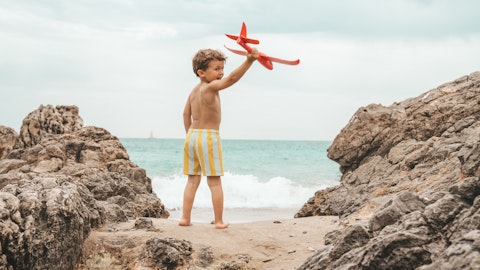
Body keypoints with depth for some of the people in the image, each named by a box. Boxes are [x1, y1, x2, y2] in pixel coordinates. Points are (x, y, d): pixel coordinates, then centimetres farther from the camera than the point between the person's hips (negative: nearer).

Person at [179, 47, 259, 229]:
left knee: (192, 180, 12)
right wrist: (249, 61, -37)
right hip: (208, 137, -7)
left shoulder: (194, 91, 13)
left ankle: (185, 218, 12)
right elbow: (231, 78, -28)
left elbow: (186, 114, 20)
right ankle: (219, 221, 3)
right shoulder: (211, 87, -12)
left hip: (192, 136, 8)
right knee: (214, 182, -1)